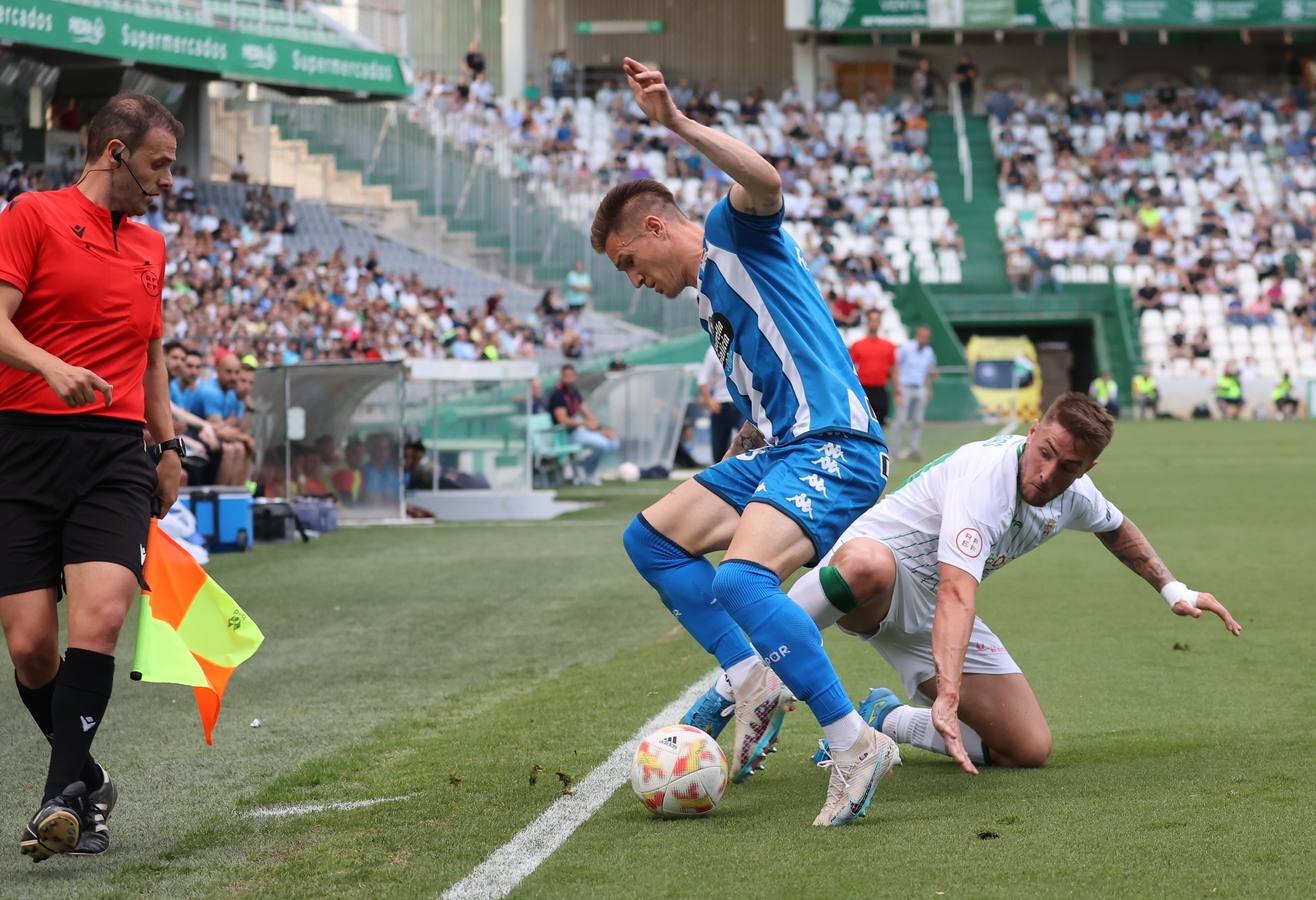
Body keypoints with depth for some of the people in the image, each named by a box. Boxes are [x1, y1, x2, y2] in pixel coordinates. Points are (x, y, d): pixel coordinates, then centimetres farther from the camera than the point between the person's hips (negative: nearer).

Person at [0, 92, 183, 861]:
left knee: (98, 620, -20)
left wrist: (170, 444, 27)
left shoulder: (152, 247, 22)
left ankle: (63, 795, -22)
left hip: (117, 457, 4)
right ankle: (88, 782, 16)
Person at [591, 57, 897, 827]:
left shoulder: (735, 234, -3)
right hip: (774, 451, 11)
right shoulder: (707, 293, 24)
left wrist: (678, 124, -34)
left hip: (833, 447, -11)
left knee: (739, 580, -30)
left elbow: (766, 181, -27)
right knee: (651, 539, 16)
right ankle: (753, 681, 10)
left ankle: (856, 744, -27)